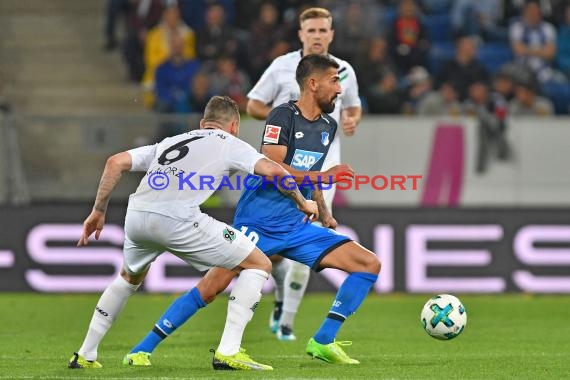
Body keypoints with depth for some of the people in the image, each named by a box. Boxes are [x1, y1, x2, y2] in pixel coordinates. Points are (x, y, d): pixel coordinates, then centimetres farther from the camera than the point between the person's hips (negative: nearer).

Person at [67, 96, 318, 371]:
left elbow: (116, 162, 22)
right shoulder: (230, 143, 20)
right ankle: (229, 351, -2)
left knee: (130, 277, 37)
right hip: (178, 220, -6)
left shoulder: (170, 142, 32)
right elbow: (272, 170, 5)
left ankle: (85, 355, 37)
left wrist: (98, 211, 25)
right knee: (259, 265, 9)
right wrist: (302, 202, 20)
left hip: (136, 214, 6)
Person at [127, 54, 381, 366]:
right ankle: (143, 348, -7)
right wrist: (324, 176, -17)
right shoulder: (283, 116, -9)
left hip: (296, 227, 7)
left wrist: (324, 213, 21)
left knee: (369, 265, -2)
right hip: (259, 222, -7)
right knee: (213, 286, -17)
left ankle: (323, 342, 0)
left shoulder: (328, 126, 14)